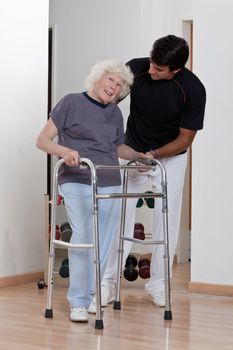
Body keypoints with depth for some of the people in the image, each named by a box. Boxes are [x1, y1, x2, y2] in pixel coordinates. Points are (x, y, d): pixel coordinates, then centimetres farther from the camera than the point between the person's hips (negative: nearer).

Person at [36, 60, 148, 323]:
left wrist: (139, 155, 12)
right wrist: (64, 151, -22)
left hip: (110, 186, 5)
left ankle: (91, 295, 19)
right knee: (83, 238, -18)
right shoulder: (72, 103, 0)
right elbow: (43, 140, -3)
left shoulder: (115, 114, 15)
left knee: (102, 245, 3)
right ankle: (78, 303, -10)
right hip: (76, 183, -5)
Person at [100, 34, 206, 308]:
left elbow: (185, 138, -15)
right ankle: (107, 282, 2)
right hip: (132, 153, 1)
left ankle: (157, 283, 13)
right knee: (120, 216, -4)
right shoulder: (136, 68, -20)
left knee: (167, 219, 0)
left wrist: (154, 155, -26)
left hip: (171, 157, -1)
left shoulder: (193, 90, -24)